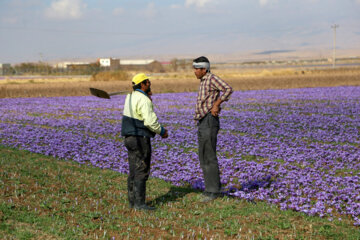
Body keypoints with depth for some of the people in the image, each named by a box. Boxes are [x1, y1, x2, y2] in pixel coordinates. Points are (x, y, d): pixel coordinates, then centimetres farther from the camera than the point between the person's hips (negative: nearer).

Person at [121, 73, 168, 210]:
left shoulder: (130, 97, 14)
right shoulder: (143, 100, -16)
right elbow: (150, 121, -20)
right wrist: (162, 131, -6)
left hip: (130, 137, 9)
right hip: (140, 138, -9)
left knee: (133, 171, 13)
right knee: (142, 171, -7)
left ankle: (132, 201, 16)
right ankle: (139, 203, -7)